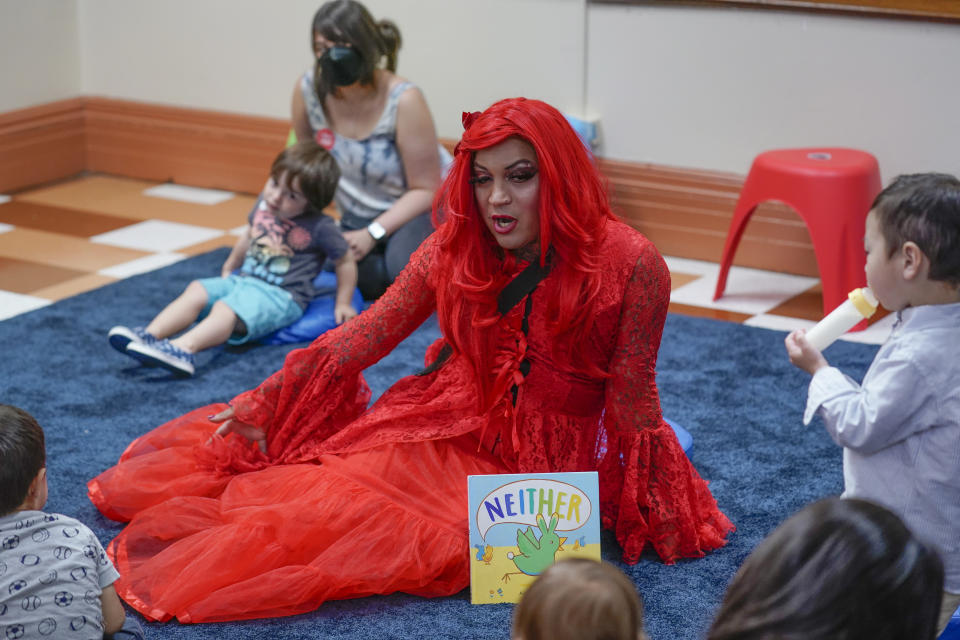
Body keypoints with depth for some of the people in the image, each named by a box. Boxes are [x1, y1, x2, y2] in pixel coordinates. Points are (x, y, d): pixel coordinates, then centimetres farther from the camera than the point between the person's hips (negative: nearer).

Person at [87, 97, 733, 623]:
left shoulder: (631, 265, -17)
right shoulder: (455, 249, -4)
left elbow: (632, 398, -10)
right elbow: (368, 333, -1)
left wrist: (647, 509, -8)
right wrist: (266, 402, -4)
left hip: (549, 460, -5)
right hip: (454, 425, 5)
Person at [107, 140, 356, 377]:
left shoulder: (320, 227, -12)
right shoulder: (264, 204, 7)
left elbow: (346, 262, 0)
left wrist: (343, 303, 3)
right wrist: (230, 268, 37)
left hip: (281, 297, -8)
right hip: (243, 280, 8)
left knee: (227, 309, -34)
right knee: (197, 290, -16)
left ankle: (183, 349, -58)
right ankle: (151, 334, -31)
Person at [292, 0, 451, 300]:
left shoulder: (404, 100, -26)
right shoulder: (309, 89, -15)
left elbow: (426, 189, -19)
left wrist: (372, 234, -26)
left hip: (419, 207, -3)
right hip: (359, 214, 4)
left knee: (404, 269, -33)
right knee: (369, 281, -27)